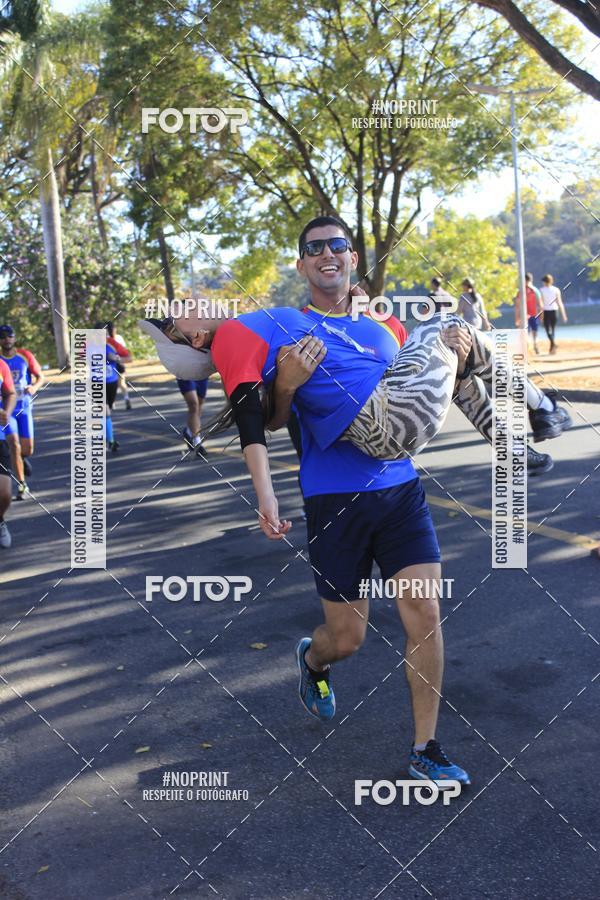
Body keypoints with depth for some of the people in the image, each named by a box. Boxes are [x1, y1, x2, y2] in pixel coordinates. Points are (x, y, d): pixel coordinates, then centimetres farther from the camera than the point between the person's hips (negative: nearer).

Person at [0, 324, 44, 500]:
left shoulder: (25, 356, -2)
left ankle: (23, 457, 42)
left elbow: (40, 377, 3)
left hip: (24, 407, 1)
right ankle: (21, 485, -5)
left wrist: (34, 387, -18)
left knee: (27, 449, 3)